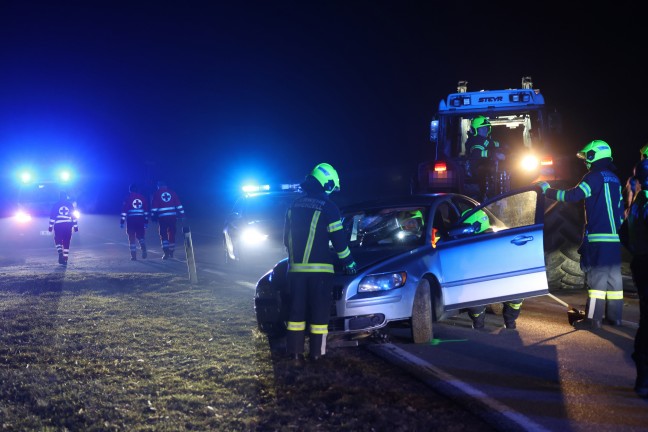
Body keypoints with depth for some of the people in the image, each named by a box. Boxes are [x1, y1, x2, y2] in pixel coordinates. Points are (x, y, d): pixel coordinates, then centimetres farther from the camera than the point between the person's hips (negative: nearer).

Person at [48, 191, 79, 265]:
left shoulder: (56, 205, 2)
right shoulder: (70, 205, 6)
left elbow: (52, 216, 0)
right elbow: (74, 216, 5)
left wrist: (50, 226, 4)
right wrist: (75, 226, 9)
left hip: (58, 226, -1)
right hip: (68, 225, 1)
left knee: (58, 240, 10)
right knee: (66, 242, 7)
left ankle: (60, 253, -15)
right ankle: (65, 258, 6)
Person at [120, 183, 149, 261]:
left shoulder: (128, 198, -2)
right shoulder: (142, 197, 5)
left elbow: (124, 210, -6)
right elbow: (146, 210, 8)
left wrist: (122, 222, -2)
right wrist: (146, 222, 14)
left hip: (131, 220, -2)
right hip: (141, 219, 2)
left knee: (132, 237, 5)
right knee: (141, 236, 16)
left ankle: (133, 255, 3)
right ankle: (143, 250, -7)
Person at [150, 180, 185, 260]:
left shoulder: (157, 193, 3)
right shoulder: (172, 192, 8)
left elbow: (154, 206, 0)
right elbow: (178, 204, 5)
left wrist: (153, 217, 5)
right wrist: (181, 214, 8)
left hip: (162, 217, -2)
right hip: (173, 216, 2)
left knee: (163, 234, 2)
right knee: (172, 234, 14)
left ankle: (166, 252, -13)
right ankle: (171, 252, 21)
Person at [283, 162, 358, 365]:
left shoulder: (295, 205, 12)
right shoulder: (328, 207, -7)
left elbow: (287, 237, 19)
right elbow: (339, 239, -5)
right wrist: (349, 262, 8)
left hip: (296, 267, 5)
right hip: (319, 268, -5)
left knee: (297, 308, 9)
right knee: (319, 310, 2)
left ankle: (295, 351, 8)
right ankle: (316, 352, 3)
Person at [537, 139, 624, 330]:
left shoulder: (594, 177, -8)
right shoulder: (614, 179, 17)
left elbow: (572, 196, -15)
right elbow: (620, 207, 20)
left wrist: (548, 190, -3)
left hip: (597, 237, -8)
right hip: (614, 237, 8)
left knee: (596, 276, -8)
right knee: (613, 276, 10)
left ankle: (593, 318, -9)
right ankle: (614, 316, 14)